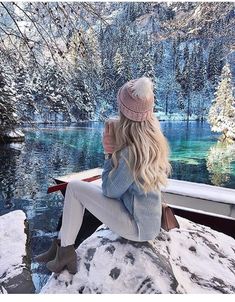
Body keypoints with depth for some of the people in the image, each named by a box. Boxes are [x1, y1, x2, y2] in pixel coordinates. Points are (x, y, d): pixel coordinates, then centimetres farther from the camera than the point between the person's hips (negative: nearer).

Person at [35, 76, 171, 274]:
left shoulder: (131, 153, -30)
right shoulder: (154, 138, -5)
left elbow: (110, 191, -15)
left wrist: (110, 153, -15)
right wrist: (115, 151, -8)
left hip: (138, 227, -8)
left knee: (74, 188, -7)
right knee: (84, 188, 12)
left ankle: (66, 251, 10)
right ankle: (63, 244, 22)